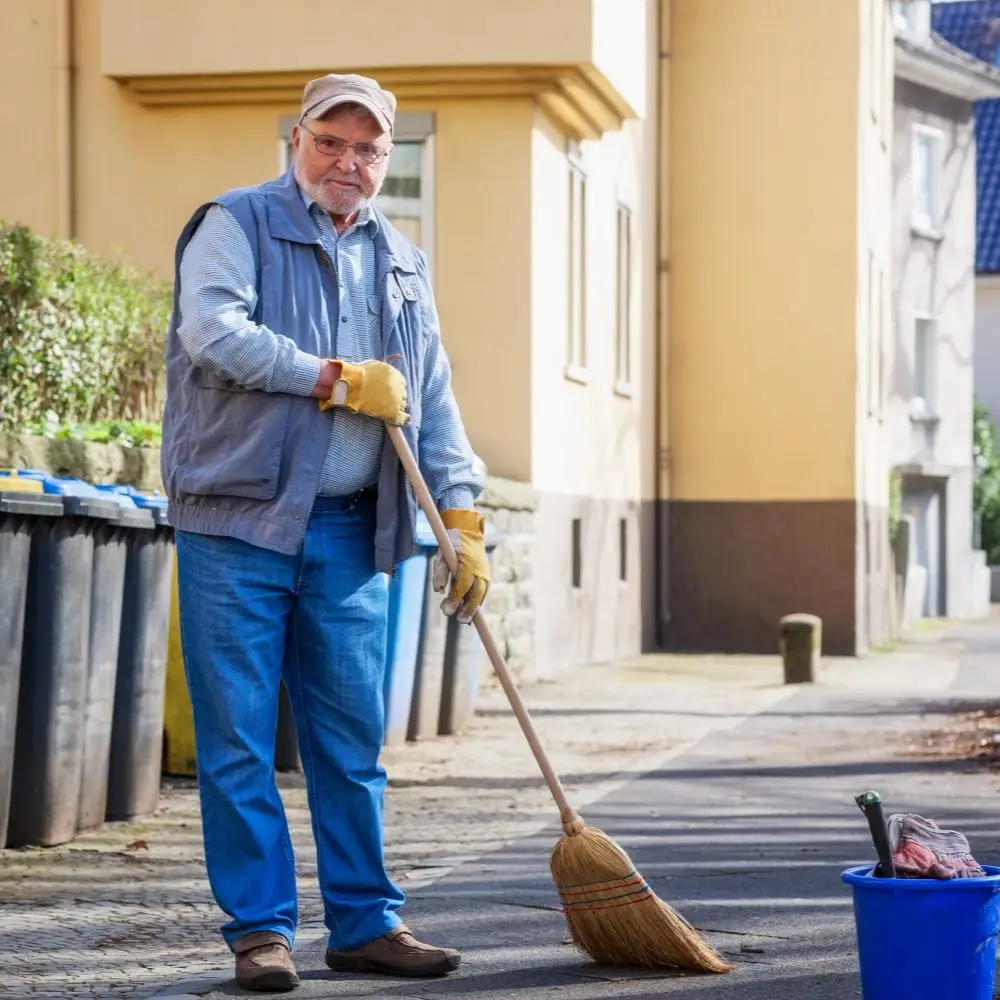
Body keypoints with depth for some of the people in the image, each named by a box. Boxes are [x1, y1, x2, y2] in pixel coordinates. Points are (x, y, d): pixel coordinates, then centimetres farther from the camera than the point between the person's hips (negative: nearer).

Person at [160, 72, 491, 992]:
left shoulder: (401, 263, 18)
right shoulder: (236, 223, 1)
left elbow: (433, 405, 17)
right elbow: (213, 331, -16)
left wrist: (463, 520, 7)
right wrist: (340, 380, -10)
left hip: (349, 535, 5)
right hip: (238, 521, -5)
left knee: (353, 739, 7)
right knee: (239, 740, -2)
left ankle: (365, 923, 16)